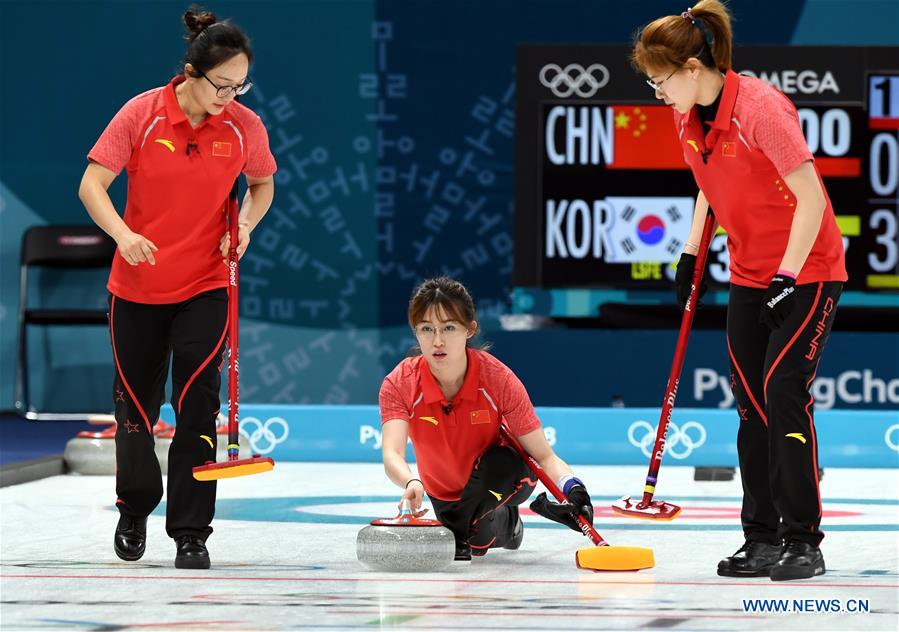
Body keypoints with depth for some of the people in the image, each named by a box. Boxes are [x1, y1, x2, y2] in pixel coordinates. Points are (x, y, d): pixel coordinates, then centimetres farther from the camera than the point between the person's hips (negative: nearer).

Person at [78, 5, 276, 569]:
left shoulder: (245, 126, -7)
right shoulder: (142, 115, -14)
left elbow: (262, 185, 12)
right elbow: (92, 185, -12)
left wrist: (245, 225, -8)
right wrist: (124, 235, -29)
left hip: (206, 285, 0)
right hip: (138, 285, 0)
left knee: (197, 407, -10)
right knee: (135, 406, 11)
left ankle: (190, 533, -1)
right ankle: (134, 511, 36)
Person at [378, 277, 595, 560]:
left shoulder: (497, 378, -27)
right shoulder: (398, 385, -25)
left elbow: (543, 455, -24)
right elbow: (392, 454, -39)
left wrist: (573, 488, -45)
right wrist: (411, 482, -63)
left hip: (502, 476, -4)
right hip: (445, 492, 4)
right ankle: (507, 524, 22)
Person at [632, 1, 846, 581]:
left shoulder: (759, 107, -24)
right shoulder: (687, 118, 0)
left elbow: (810, 197, -23)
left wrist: (788, 277, -22)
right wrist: (692, 252, 12)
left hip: (808, 271, -8)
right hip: (749, 275, 8)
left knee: (784, 392, -16)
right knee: (752, 402, 6)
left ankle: (803, 542, -10)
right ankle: (763, 539, 13)